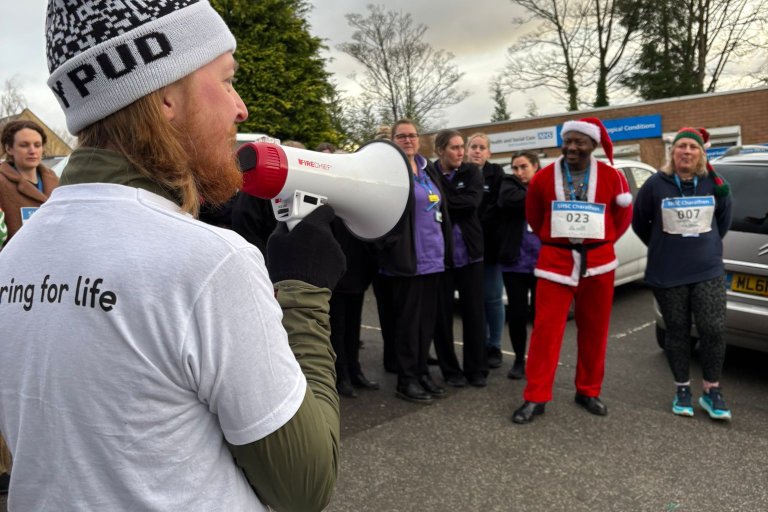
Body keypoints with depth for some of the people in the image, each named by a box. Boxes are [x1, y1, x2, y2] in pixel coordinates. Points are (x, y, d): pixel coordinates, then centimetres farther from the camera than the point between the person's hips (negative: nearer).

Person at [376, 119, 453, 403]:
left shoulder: (428, 169, 15)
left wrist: (446, 249, 15)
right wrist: (391, 247, -19)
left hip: (433, 257, 7)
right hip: (407, 259, -7)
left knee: (427, 317, 13)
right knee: (407, 319, 1)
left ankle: (422, 371, 26)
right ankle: (406, 380, 12)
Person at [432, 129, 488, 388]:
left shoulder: (472, 172, 3)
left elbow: (472, 201, -13)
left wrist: (442, 201, -16)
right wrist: (456, 204, -17)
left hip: (469, 252, 2)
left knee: (474, 312, 7)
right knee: (442, 314, 5)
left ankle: (476, 368, 20)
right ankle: (450, 370, 20)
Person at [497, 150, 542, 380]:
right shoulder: (510, 183, 5)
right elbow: (510, 199, -19)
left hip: (543, 263, 0)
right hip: (515, 262, 0)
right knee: (517, 312, 5)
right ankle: (519, 360, 22)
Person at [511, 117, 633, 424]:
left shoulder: (611, 177, 0)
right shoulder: (543, 177, -1)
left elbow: (623, 215, 12)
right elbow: (533, 217, 12)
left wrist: (600, 243, 10)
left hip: (598, 262, 2)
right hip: (555, 260, -1)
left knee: (594, 331, 9)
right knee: (546, 329, -5)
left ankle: (588, 392, 25)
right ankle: (536, 397, 2)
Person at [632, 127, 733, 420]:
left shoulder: (714, 184, 1)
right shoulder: (656, 184, -7)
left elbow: (724, 219, 18)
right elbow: (639, 222, 6)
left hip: (709, 270, 2)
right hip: (668, 274, -1)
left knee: (713, 330, -3)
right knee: (677, 332, 7)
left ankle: (712, 391, 14)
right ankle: (682, 389, 23)